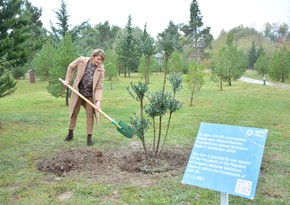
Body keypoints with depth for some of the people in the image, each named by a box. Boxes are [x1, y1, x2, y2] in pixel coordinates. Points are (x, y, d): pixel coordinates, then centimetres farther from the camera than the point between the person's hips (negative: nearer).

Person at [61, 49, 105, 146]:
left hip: (90, 95, -1)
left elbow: (99, 87, -19)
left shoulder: (101, 69, -20)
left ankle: (89, 137, 12)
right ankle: (70, 133, 31)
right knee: (74, 112, 12)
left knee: (90, 115, 1)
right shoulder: (81, 60, -20)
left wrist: (98, 100, -29)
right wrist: (67, 80, -2)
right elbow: (71, 67, 0)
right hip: (78, 92, 1)